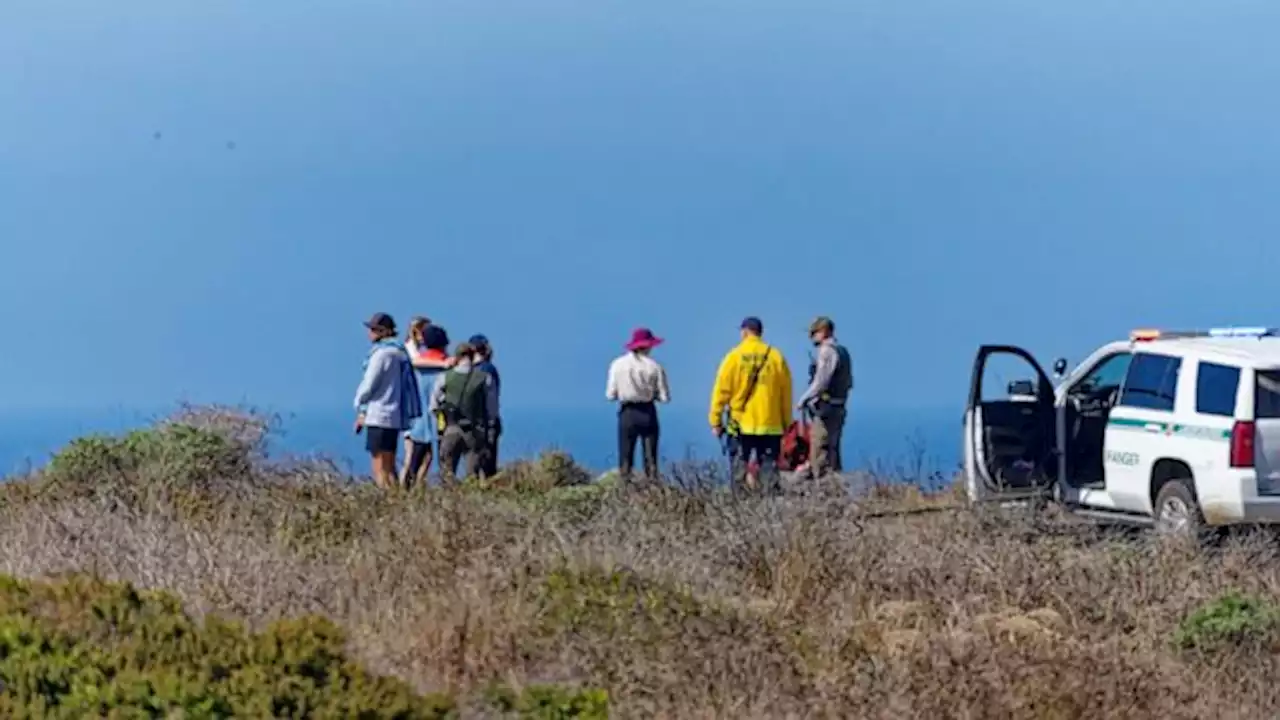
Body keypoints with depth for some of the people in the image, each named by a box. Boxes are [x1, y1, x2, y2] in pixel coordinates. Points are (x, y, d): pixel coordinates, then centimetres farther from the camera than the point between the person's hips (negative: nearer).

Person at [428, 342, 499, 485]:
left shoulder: (444, 378, -2)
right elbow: (492, 410, 2)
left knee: (447, 473, 6)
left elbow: (433, 407, 5)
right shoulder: (485, 378, -2)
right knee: (474, 474, 3)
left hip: (451, 430, 0)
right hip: (475, 432, 0)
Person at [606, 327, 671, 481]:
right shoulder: (654, 367, -7)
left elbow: (610, 395, -4)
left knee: (625, 458, 5)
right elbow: (665, 397, -6)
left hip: (627, 413, 1)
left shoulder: (618, 364, -4)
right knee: (650, 458, 6)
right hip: (648, 413, -1)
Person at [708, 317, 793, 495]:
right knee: (769, 467, 4)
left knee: (739, 469, 4)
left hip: (740, 424, -2)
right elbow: (786, 393, 6)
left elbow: (721, 391, -4)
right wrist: (786, 423, 14)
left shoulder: (734, 357, -4)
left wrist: (715, 421, 2)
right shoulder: (776, 357, 2)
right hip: (770, 425, 2)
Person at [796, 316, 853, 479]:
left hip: (824, 409, -10)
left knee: (820, 454, -9)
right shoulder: (842, 352, 17)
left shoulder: (826, 351, -13)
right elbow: (849, 383, 20)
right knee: (832, 452, 14)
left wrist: (803, 400, -12)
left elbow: (820, 382, -20)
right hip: (838, 408, 10)